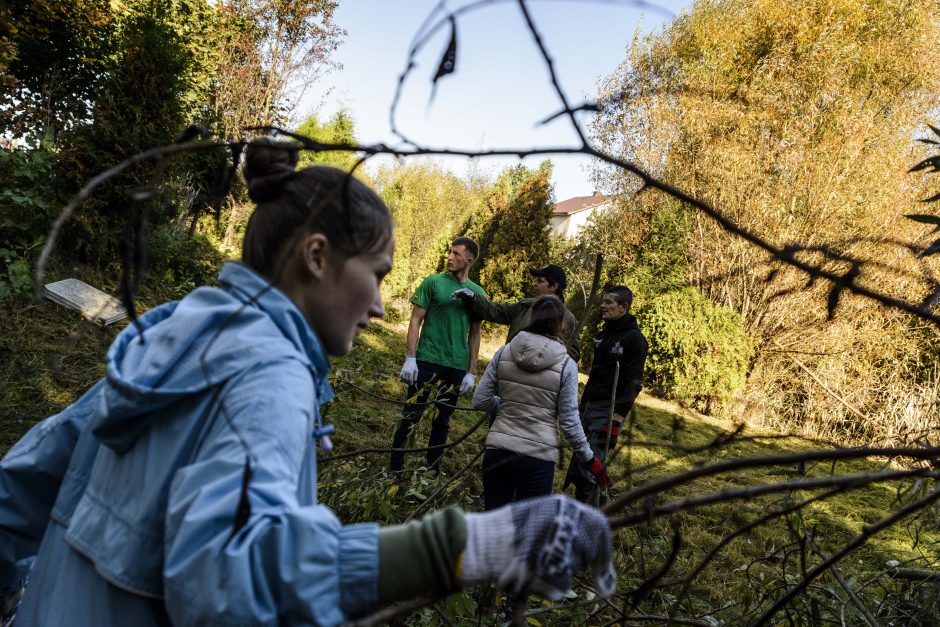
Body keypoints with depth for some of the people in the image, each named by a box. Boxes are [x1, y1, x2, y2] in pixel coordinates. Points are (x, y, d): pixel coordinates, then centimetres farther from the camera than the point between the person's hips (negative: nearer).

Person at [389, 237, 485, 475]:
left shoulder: (477, 292, 7)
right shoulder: (433, 282, -1)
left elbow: (474, 334, 10)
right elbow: (416, 320, -2)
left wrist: (471, 372, 5)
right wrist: (410, 358, -10)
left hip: (457, 366, 3)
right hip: (427, 360, -3)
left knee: (442, 420, 11)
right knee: (411, 415, 1)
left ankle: (432, 471, 23)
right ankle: (394, 470, 12)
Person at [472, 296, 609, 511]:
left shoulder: (504, 352, -1)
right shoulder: (566, 365, -7)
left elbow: (480, 401, 2)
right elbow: (569, 422, -6)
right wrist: (590, 459, 7)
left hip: (497, 451, 3)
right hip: (537, 458, -2)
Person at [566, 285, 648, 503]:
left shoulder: (634, 338, -9)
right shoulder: (604, 333, 16)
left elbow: (634, 382, -15)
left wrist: (617, 418, -20)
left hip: (609, 410, -8)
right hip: (589, 406, 8)